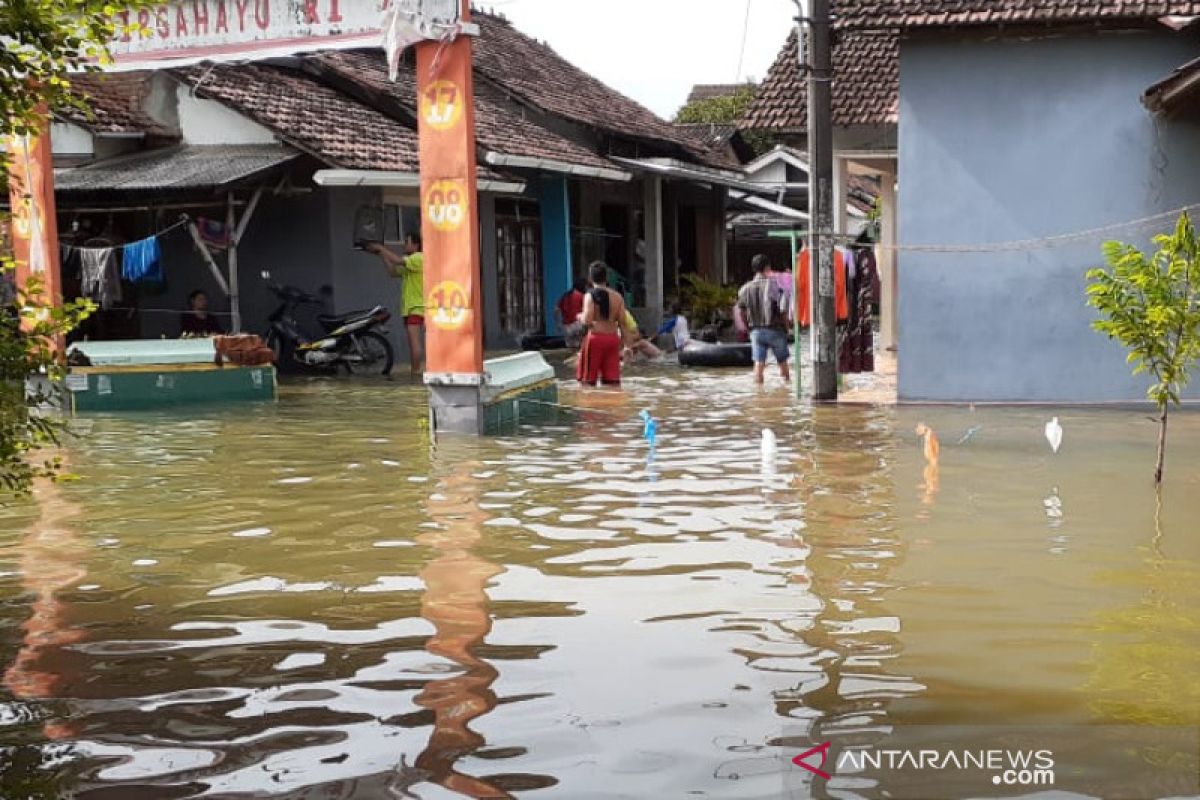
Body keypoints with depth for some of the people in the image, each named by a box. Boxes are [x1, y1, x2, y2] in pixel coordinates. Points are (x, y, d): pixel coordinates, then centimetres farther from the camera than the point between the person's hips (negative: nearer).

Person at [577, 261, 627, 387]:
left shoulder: (590, 296, -8)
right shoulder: (617, 297, 4)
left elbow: (587, 321, -17)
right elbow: (622, 321, -1)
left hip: (595, 337, -4)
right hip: (613, 338, 4)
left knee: (587, 380, 4)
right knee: (613, 380, 6)